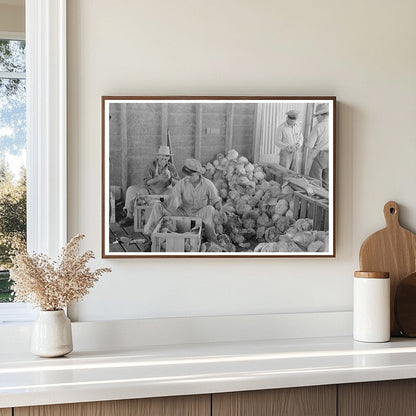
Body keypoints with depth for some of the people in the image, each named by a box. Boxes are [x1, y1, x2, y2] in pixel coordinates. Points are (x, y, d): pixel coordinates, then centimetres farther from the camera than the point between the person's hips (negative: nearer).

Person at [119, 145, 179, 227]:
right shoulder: (152, 166, -6)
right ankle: (129, 216, -8)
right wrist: (158, 178, -30)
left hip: (164, 192, -1)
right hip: (150, 190, 2)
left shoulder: (171, 167, -6)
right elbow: (146, 182, -14)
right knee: (131, 190, -17)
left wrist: (170, 177, -31)